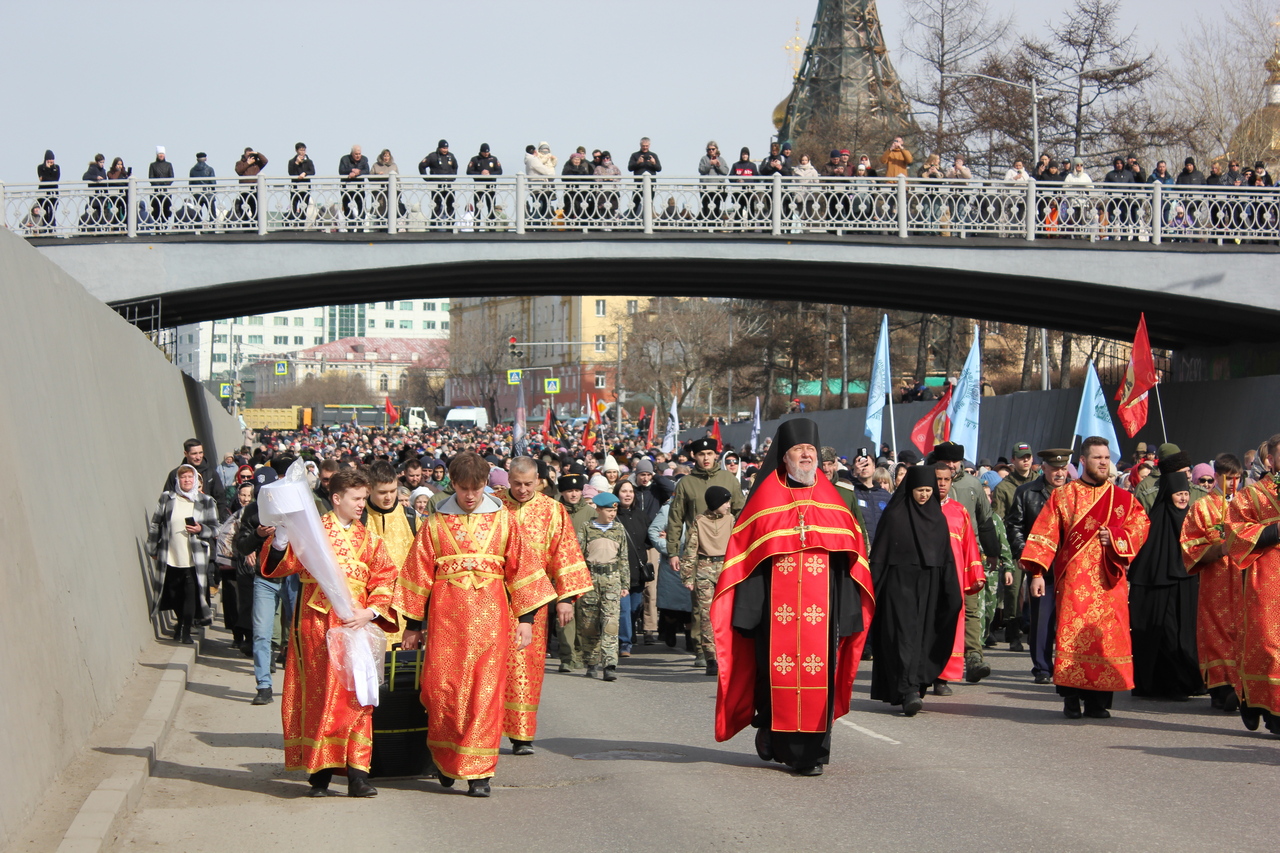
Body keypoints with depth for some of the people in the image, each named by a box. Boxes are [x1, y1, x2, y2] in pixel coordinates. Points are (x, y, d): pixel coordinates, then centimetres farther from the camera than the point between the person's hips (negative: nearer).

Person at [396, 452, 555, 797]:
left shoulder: (503, 520, 6)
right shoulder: (435, 523, 6)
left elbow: (521, 569, 8)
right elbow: (419, 574, 10)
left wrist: (526, 617, 4)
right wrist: (412, 624, 11)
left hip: (490, 617, 0)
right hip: (446, 617, 0)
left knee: (485, 691, -4)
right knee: (441, 688, -4)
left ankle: (478, 771, 1)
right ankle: (445, 758, 19)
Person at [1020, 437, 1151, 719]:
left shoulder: (1123, 499, 13)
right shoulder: (1063, 496, 8)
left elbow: (1141, 525, 3)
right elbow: (1045, 536, 2)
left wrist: (1115, 537, -13)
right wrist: (1037, 572, -8)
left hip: (1108, 581, 2)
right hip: (1073, 581, -2)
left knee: (1107, 637, -3)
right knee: (1072, 636, -8)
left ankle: (1098, 700, 3)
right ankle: (1071, 700, -3)